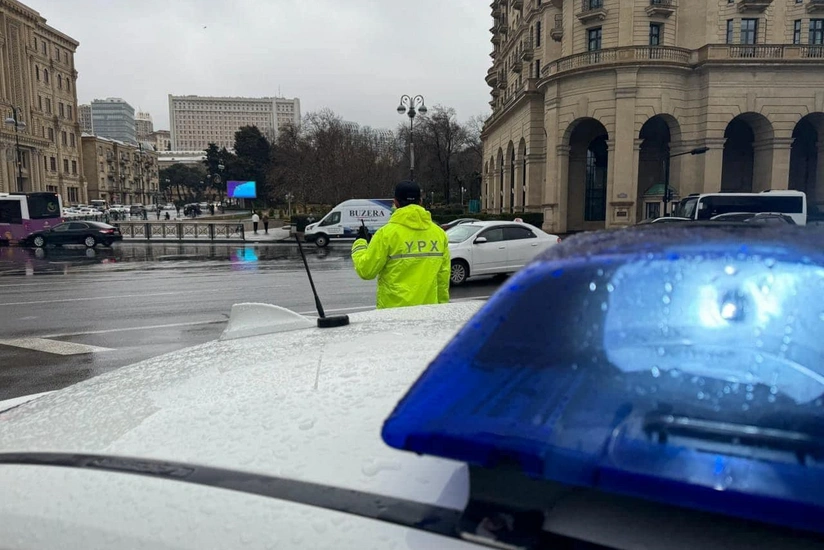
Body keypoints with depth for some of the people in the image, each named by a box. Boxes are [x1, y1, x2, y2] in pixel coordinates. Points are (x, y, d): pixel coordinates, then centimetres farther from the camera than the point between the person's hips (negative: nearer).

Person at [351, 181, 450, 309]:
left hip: (394, 309, -4)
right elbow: (443, 277, 10)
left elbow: (366, 271, -4)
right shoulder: (439, 233, 5)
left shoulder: (386, 233, -9)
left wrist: (360, 243, 11)